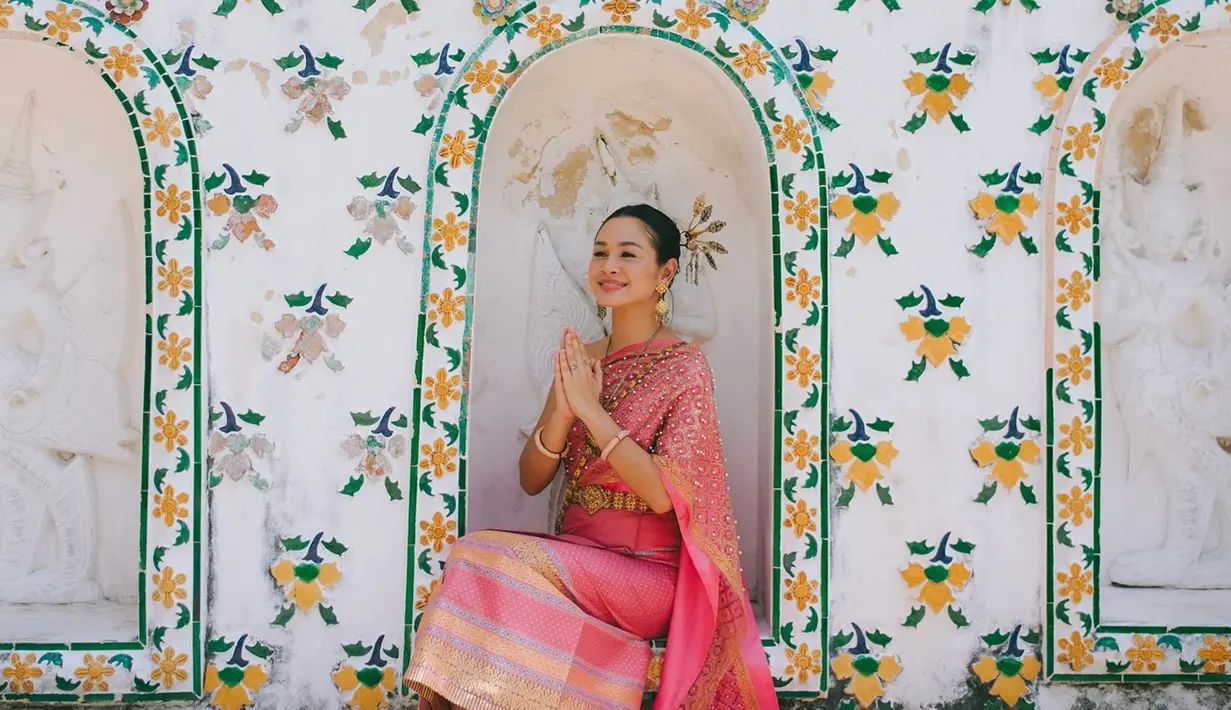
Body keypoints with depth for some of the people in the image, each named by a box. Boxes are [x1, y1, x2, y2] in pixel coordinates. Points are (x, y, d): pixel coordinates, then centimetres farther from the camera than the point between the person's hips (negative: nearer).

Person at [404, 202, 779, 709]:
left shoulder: (685, 367, -6)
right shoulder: (581, 359, 10)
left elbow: (663, 494, -17)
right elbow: (531, 481, 7)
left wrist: (591, 410, -15)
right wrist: (562, 410, -11)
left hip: (646, 571, -5)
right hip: (574, 557, 5)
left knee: (490, 560, -27)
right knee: (477, 563, -26)